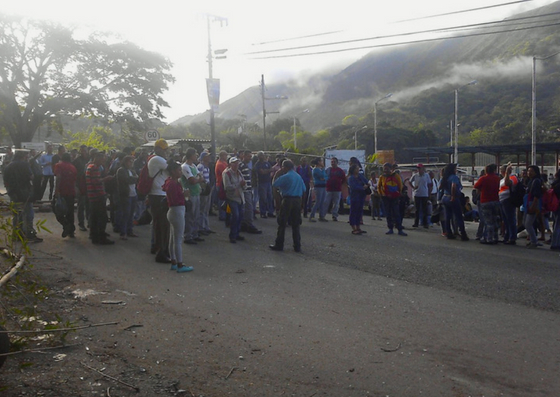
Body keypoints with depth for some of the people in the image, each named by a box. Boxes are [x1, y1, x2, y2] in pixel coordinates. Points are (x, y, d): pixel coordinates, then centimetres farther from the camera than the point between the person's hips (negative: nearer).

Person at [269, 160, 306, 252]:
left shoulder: (285, 177, -9)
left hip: (287, 200, -5)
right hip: (297, 201, 6)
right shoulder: (299, 177, 10)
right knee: (296, 225, 10)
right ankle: (297, 246, 11)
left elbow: (275, 184, -8)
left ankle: (279, 245, 5)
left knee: (282, 224, 2)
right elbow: (304, 189, 12)